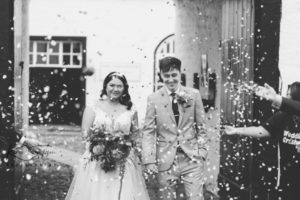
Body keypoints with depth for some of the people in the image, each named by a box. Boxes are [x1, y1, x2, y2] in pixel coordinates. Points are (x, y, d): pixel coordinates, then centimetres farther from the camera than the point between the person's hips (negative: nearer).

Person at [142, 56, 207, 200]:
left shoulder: (194, 95, 4)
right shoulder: (153, 99, 1)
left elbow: (201, 127, 8)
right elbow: (148, 131, -1)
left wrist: (202, 152, 1)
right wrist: (149, 159, -8)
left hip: (191, 158, 0)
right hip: (165, 160, 0)